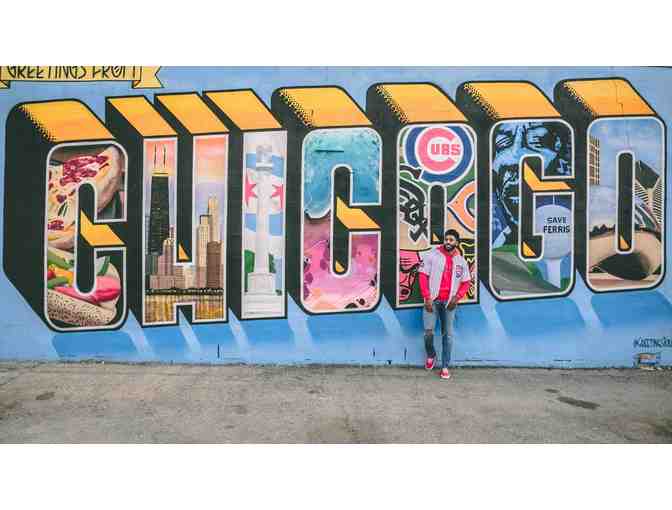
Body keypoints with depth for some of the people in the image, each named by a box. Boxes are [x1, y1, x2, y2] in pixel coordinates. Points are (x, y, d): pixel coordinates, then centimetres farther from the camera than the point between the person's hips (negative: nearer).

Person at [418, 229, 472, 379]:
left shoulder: (461, 261, 6)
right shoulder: (432, 255, -4)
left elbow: (466, 282, 12)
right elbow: (423, 276, -5)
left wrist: (457, 297, -5)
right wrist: (427, 298, -12)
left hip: (449, 302, 3)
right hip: (433, 300, -2)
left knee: (447, 334, 6)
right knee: (428, 331, -9)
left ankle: (445, 366, 16)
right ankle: (431, 355, 21)